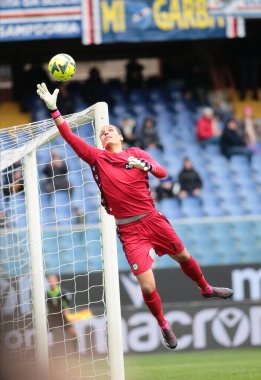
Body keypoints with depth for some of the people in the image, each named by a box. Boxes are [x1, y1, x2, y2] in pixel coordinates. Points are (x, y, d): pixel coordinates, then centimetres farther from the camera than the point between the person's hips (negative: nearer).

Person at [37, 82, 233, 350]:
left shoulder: (136, 154, 6)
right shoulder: (97, 158, 0)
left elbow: (162, 173, -2)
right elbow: (71, 138, -10)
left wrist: (145, 166, -22)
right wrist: (53, 109, -20)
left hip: (152, 219, 2)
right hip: (129, 230, -2)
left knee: (183, 257, 20)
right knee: (147, 286, -10)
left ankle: (205, 289, 50)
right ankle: (163, 325, 14)